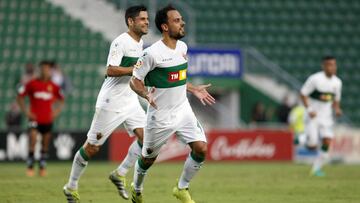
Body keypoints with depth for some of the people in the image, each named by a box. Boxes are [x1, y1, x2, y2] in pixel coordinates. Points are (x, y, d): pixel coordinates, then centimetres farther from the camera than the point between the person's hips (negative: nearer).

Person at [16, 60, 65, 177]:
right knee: (33, 140, -16)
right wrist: (26, 111, -5)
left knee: (45, 144, 9)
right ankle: (30, 166, -7)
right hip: (34, 118, -3)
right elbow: (20, 97, 2)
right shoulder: (32, 84, -4)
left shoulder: (53, 86, 3)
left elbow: (61, 99, 18)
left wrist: (57, 111, 4)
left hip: (47, 119, 3)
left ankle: (42, 167, 21)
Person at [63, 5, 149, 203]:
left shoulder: (140, 42, 11)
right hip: (110, 103, -8)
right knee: (92, 147, 1)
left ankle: (120, 174, 4)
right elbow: (110, 70, -26)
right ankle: (71, 187, 17)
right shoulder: (120, 42, -17)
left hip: (130, 101, 8)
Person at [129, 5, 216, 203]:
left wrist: (194, 89, 16)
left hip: (183, 110, 6)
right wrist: (146, 94, -30)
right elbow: (135, 80, -13)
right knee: (148, 158, 10)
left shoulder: (182, 47, 4)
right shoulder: (152, 53, -19)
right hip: (160, 115, -6)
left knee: (201, 148, -9)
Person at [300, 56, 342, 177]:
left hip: (326, 116, 4)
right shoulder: (315, 79, -13)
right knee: (312, 146, -11)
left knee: (327, 142, -12)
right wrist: (309, 110, -18)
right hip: (314, 116, -4)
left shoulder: (337, 82, 4)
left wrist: (337, 109, -5)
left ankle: (316, 169, 1)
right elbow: (303, 94, -8)